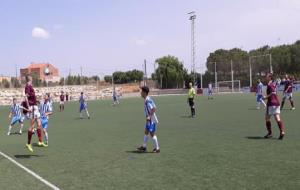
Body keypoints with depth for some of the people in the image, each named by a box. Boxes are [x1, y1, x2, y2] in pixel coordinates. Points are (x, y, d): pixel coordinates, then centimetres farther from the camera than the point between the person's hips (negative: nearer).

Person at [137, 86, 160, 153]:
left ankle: (157, 148, 6)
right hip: (149, 120, 10)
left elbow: (154, 108, -27)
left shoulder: (148, 100, -20)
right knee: (146, 132, 16)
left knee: (152, 133, -4)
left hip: (152, 120, -10)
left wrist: (149, 116, -26)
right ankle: (144, 147, 26)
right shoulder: (145, 100, 9)